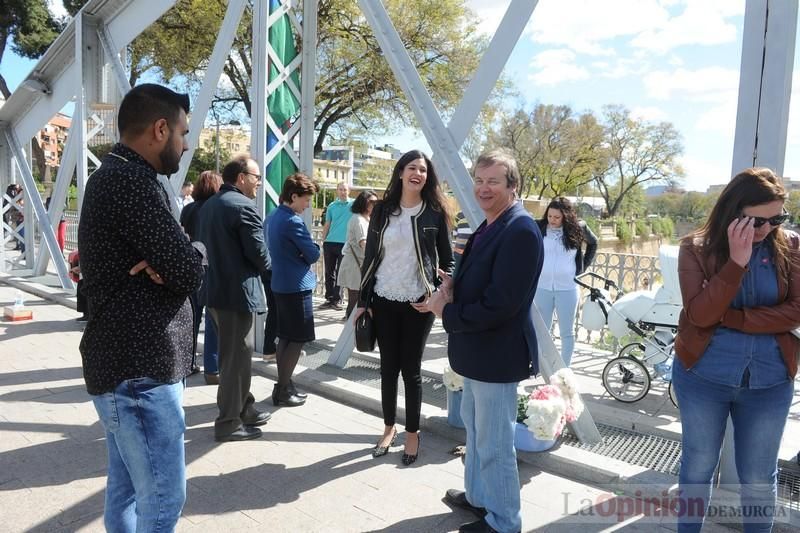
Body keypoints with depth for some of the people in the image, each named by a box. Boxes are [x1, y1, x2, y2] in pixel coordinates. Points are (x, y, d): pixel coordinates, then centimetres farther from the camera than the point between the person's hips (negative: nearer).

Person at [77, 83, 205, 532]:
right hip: (141, 368, -10)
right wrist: (194, 252, -1)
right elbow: (189, 272, -21)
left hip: (125, 360, 10)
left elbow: (163, 261, 13)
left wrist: (165, 263, -8)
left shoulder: (114, 176, 16)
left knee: (127, 488, 19)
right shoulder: (133, 181, -18)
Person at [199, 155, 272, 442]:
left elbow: (209, 245, 15)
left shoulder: (208, 205, 12)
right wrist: (263, 267, 2)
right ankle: (229, 423, 10)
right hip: (237, 291, -9)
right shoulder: (244, 206, -17)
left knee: (230, 353, 18)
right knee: (237, 356, 1)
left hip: (216, 288, 10)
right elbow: (258, 252, -18)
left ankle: (245, 409, 30)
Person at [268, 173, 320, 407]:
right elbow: (313, 254, -15)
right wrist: (313, 249, 5)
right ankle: (282, 389, 6)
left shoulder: (274, 216, 11)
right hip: (296, 286, -9)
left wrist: (298, 255, 4)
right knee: (297, 340, 0)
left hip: (281, 284, 9)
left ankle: (284, 384, 23)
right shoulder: (293, 221, -19)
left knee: (286, 338, 15)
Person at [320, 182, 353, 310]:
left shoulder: (354, 204, 3)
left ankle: (337, 300, 8)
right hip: (329, 243, 3)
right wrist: (322, 243, 9)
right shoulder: (331, 206, 11)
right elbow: (327, 225, 13)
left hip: (345, 244, -3)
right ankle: (329, 299, 15)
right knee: (329, 273, 6)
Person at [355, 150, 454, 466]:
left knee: (411, 369, 7)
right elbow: (369, 257, 5)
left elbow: (447, 260, 4)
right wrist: (363, 301, 2)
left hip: (419, 302, -2)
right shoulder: (382, 210, 3)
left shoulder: (435, 213, -1)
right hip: (384, 301, 2)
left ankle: (412, 433, 24)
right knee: (388, 368, 11)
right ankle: (389, 428, 30)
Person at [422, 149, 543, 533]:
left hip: (497, 353, -10)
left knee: (495, 443, 5)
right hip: (478, 349, 10)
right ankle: (477, 495, 45)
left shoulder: (520, 230, -21)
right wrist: (451, 289, -6)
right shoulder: (490, 226, 10)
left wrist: (448, 314, -17)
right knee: (475, 428, 25)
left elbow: (501, 303, -27)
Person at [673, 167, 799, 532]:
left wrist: (728, 317, -16)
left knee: (759, 477, 15)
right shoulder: (696, 248, -7)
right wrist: (736, 261, -24)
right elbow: (699, 314, -17)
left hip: (769, 381, 2)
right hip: (703, 376, -1)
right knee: (698, 466, 15)